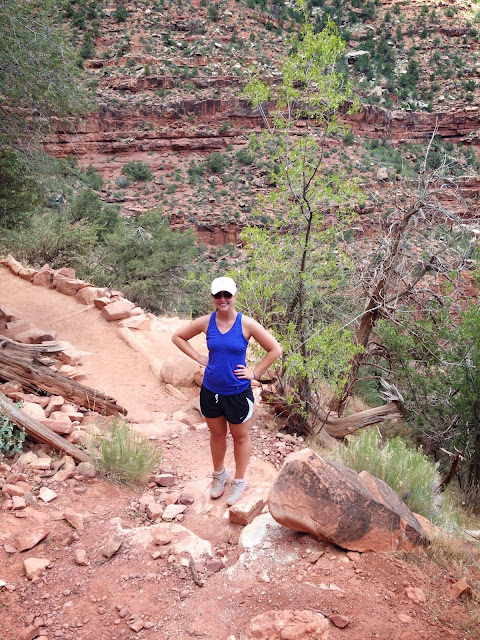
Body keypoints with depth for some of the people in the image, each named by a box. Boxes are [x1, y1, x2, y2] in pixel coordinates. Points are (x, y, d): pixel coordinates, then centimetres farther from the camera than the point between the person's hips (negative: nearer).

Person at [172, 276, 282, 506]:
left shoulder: (246, 324, -15)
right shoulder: (206, 322, -7)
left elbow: (275, 349, -9)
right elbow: (177, 336, 6)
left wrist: (254, 373, -10)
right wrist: (199, 358, -2)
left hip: (238, 392, -3)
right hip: (210, 390, 3)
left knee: (240, 437, 15)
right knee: (217, 434, 21)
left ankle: (239, 481, 34)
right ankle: (219, 475, 43)